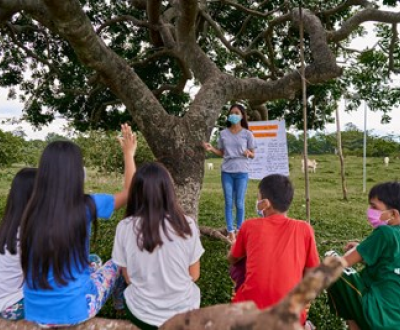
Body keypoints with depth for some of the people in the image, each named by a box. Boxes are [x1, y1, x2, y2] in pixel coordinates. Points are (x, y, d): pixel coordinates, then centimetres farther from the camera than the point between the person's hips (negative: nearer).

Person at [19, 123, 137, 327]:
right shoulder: (86, 207, -18)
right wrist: (128, 153, 11)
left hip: (35, 313, 5)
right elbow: (129, 193, -1)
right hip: (74, 310, -5)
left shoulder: (32, 212, -5)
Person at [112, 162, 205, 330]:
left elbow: (128, 278, -4)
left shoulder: (125, 227, -16)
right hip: (183, 312, 0)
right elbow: (194, 275, -4)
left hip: (141, 314, 0)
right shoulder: (187, 225, -15)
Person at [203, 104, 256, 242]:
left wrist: (248, 153, -19)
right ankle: (230, 232, 11)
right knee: (228, 203, 4)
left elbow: (253, 154, 4)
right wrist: (211, 149, -5)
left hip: (242, 172, -2)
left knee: (239, 203, 3)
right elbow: (221, 153, 13)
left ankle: (239, 231, 16)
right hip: (226, 172, 2)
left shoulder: (247, 134, 0)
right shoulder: (223, 133, 7)